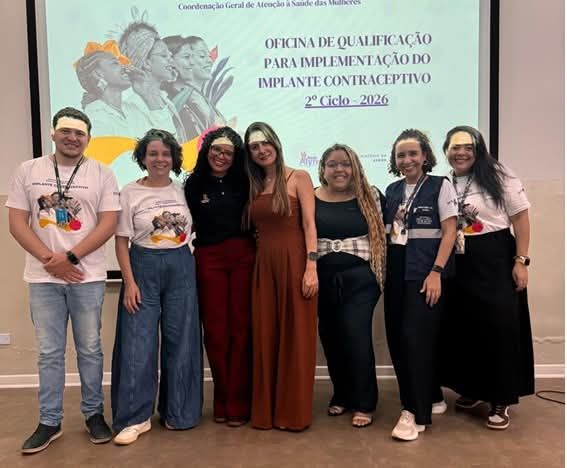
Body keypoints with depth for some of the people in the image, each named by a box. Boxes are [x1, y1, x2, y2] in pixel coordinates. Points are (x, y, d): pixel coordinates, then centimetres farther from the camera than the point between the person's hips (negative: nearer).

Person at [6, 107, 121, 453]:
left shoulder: (102, 174, 1)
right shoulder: (29, 171, 5)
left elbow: (108, 224, -5)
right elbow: (17, 222, 2)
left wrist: (69, 257, -13)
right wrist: (50, 261, -9)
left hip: (88, 277, -1)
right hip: (43, 277, 1)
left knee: (90, 349, 9)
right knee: (49, 352, 9)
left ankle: (94, 414, 24)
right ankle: (50, 422, 22)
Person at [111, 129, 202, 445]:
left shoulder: (182, 190, 6)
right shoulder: (130, 192, -3)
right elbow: (122, 241, -4)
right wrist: (129, 282, -11)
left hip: (181, 268, 3)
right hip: (144, 268, -3)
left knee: (180, 341, 7)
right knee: (139, 343, -2)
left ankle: (178, 412, 22)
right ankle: (135, 417, 11)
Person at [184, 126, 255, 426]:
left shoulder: (244, 182, 6)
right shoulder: (194, 184, 5)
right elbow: (187, 225, 7)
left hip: (243, 257, 0)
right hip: (208, 260, 0)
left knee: (241, 329, 2)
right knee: (215, 331, 3)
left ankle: (238, 404, 12)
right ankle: (221, 402, 18)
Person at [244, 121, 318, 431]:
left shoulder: (298, 178, 1)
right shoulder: (254, 186, 14)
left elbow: (309, 224, -7)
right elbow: (255, 228, 13)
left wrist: (311, 267, -16)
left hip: (294, 262, -5)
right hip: (263, 265, 5)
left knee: (295, 337, 2)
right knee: (265, 337, 7)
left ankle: (294, 412, 14)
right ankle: (266, 410, 20)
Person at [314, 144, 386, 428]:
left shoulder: (370, 196, 2)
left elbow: (380, 236, 4)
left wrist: (381, 273, -1)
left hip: (360, 277, -2)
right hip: (324, 279, 2)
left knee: (355, 335, -8)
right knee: (330, 338, 9)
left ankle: (363, 403, 8)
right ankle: (341, 395, 28)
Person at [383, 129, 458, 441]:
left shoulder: (440, 185, -1)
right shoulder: (392, 190, 13)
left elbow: (450, 231, -7)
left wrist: (436, 272, -16)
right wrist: (382, 268, 6)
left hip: (425, 270, -5)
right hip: (396, 271, 6)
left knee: (417, 336, -9)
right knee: (397, 337, 7)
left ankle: (416, 412, 3)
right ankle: (430, 395, 26)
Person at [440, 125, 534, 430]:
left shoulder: (498, 175, -4)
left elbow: (520, 216, -4)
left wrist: (520, 261, -10)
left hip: (496, 260, -4)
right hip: (459, 264, 4)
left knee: (500, 327, -2)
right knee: (463, 327, 9)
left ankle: (501, 400, 12)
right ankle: (473, 388, 29)